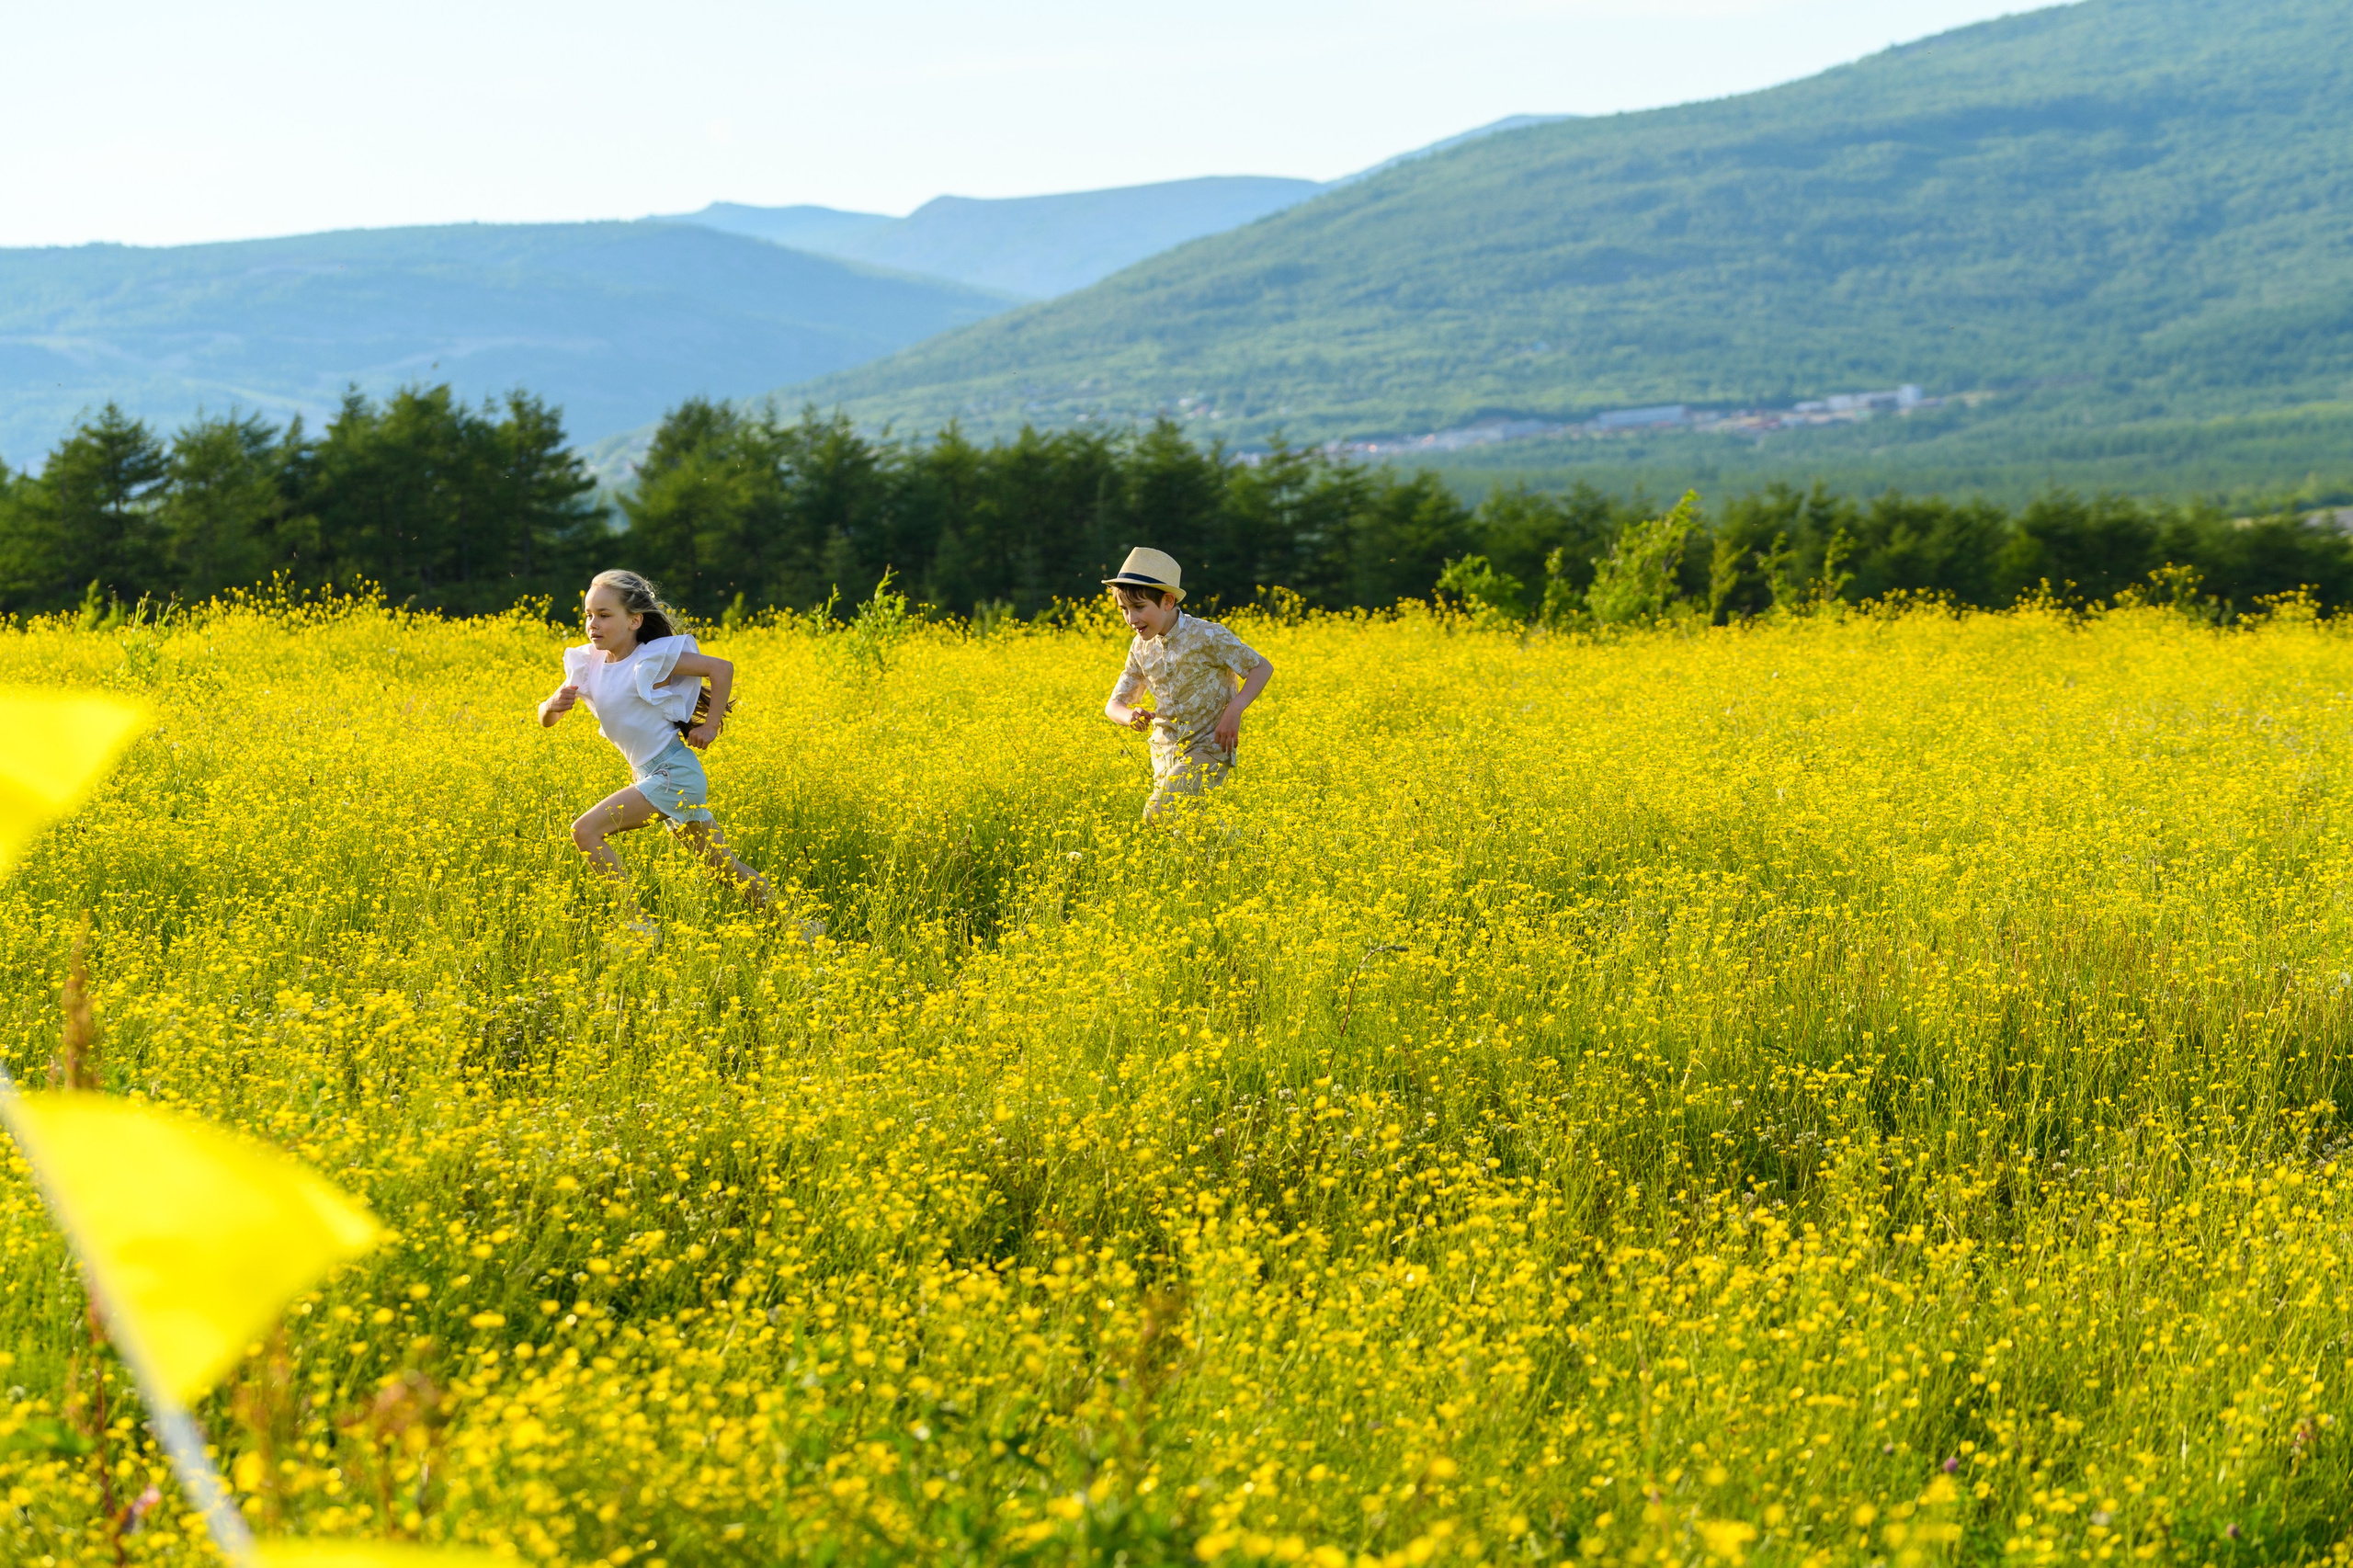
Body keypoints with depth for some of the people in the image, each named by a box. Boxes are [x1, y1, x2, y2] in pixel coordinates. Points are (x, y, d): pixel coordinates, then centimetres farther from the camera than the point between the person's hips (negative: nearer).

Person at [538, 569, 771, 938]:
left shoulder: (652, 659, -14)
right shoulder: (588, 665, 6)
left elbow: (722, 668, -11)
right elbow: (545, 719, 4)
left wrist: (710, 727, -10)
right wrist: (555, 705, -18)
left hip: (674, 773, -8)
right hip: (653, 776, 8)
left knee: (586, 830, -17)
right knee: (721, 863, 13)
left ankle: (639, 925, -14)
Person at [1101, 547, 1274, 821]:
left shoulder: (1206, 636, -15)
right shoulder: (1141, 648, 2)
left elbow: (1262, 668, -7)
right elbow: (1113, 705, 6)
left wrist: (1235, 709, -22)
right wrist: (1128, 715, -19)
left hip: (1206, 748, -7)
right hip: (1165, 754, 7)